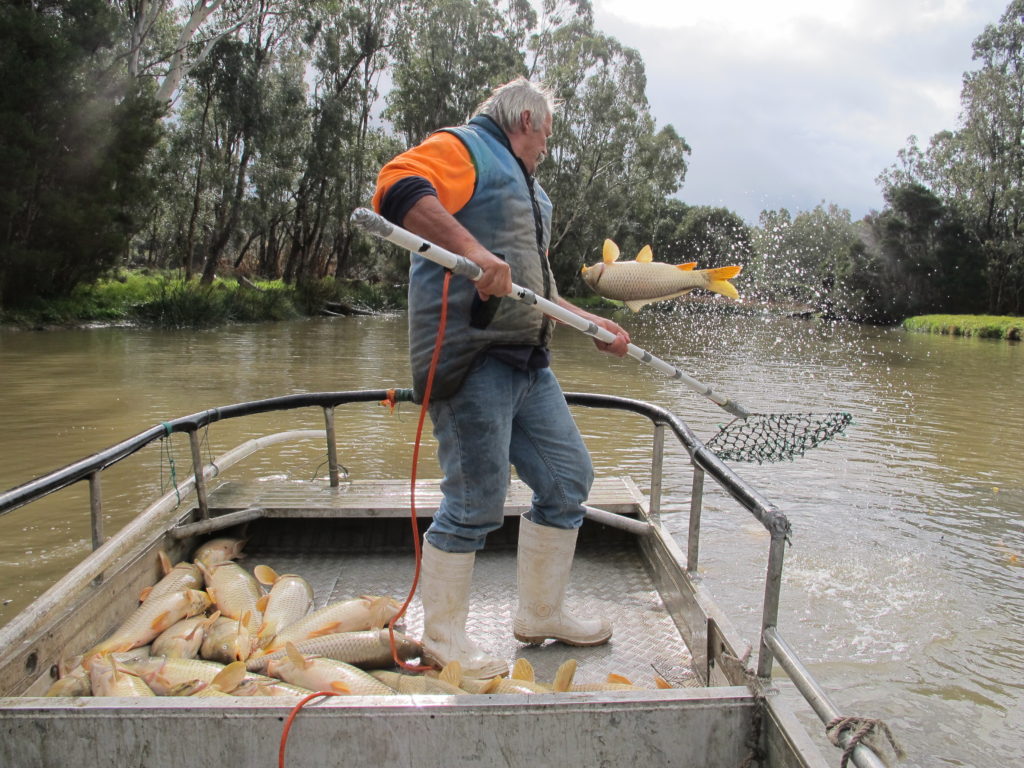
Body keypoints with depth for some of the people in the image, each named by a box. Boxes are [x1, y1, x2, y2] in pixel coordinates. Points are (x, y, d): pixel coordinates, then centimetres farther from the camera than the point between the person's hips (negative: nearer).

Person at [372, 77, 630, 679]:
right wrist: (472, 249, -32)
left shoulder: (527, 189, 29)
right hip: (471, 355, -10)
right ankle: (443, 638, 13)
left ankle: (542, 612, 27)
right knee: (475, 504, -6)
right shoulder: (461, 148, -1)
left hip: (527, 362, 10)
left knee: (569, 478, 12)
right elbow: (398, 188, -22)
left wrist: (594, 325, 29)